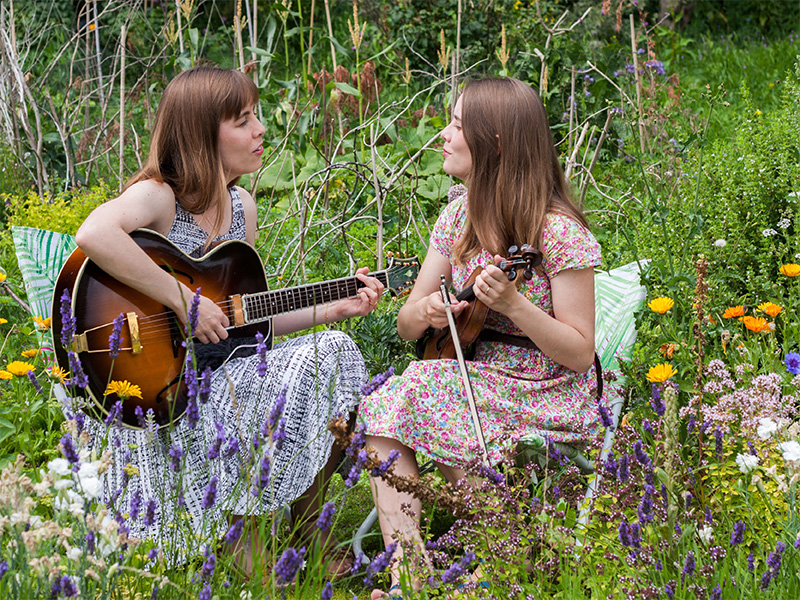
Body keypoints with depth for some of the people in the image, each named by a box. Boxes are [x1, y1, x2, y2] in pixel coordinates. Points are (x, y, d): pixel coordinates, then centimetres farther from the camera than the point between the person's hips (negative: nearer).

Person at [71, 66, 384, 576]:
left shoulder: (242, 207, 11)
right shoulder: (157, 197, -15)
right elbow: (94, 235, -39)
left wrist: (333, 309, 8)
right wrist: (187, 302, -34)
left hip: (225, 371, 8)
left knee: (335, 350, -6)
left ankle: (306, 532, 5)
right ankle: (243, 550, -5)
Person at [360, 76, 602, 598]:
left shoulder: (558, 231, -14)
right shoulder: (460, 215, 7)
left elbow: (580, 352, -15)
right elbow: (407, 325, 11)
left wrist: (513, 304, -28)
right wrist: (425, 310, -13)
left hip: (543, 396, -6)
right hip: (471, 377, 6)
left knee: (408, 396, -26)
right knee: (382, 411, -21)